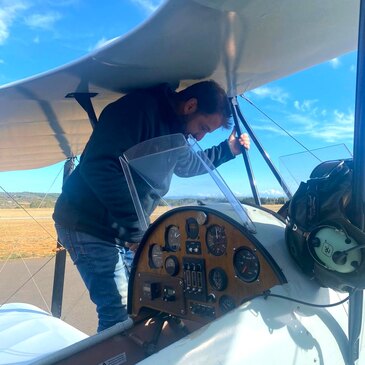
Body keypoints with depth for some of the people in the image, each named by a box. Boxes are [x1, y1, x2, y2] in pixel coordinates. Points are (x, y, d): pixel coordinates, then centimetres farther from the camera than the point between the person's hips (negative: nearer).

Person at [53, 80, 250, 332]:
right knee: (119, 314, -10)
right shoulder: (139, 108, -20)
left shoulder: (171, 126, 9)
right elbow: (98, 167, -30)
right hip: (89, 224, -8)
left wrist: (227, 150, 15)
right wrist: (135, 231, -27)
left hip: (124, 229, 9)